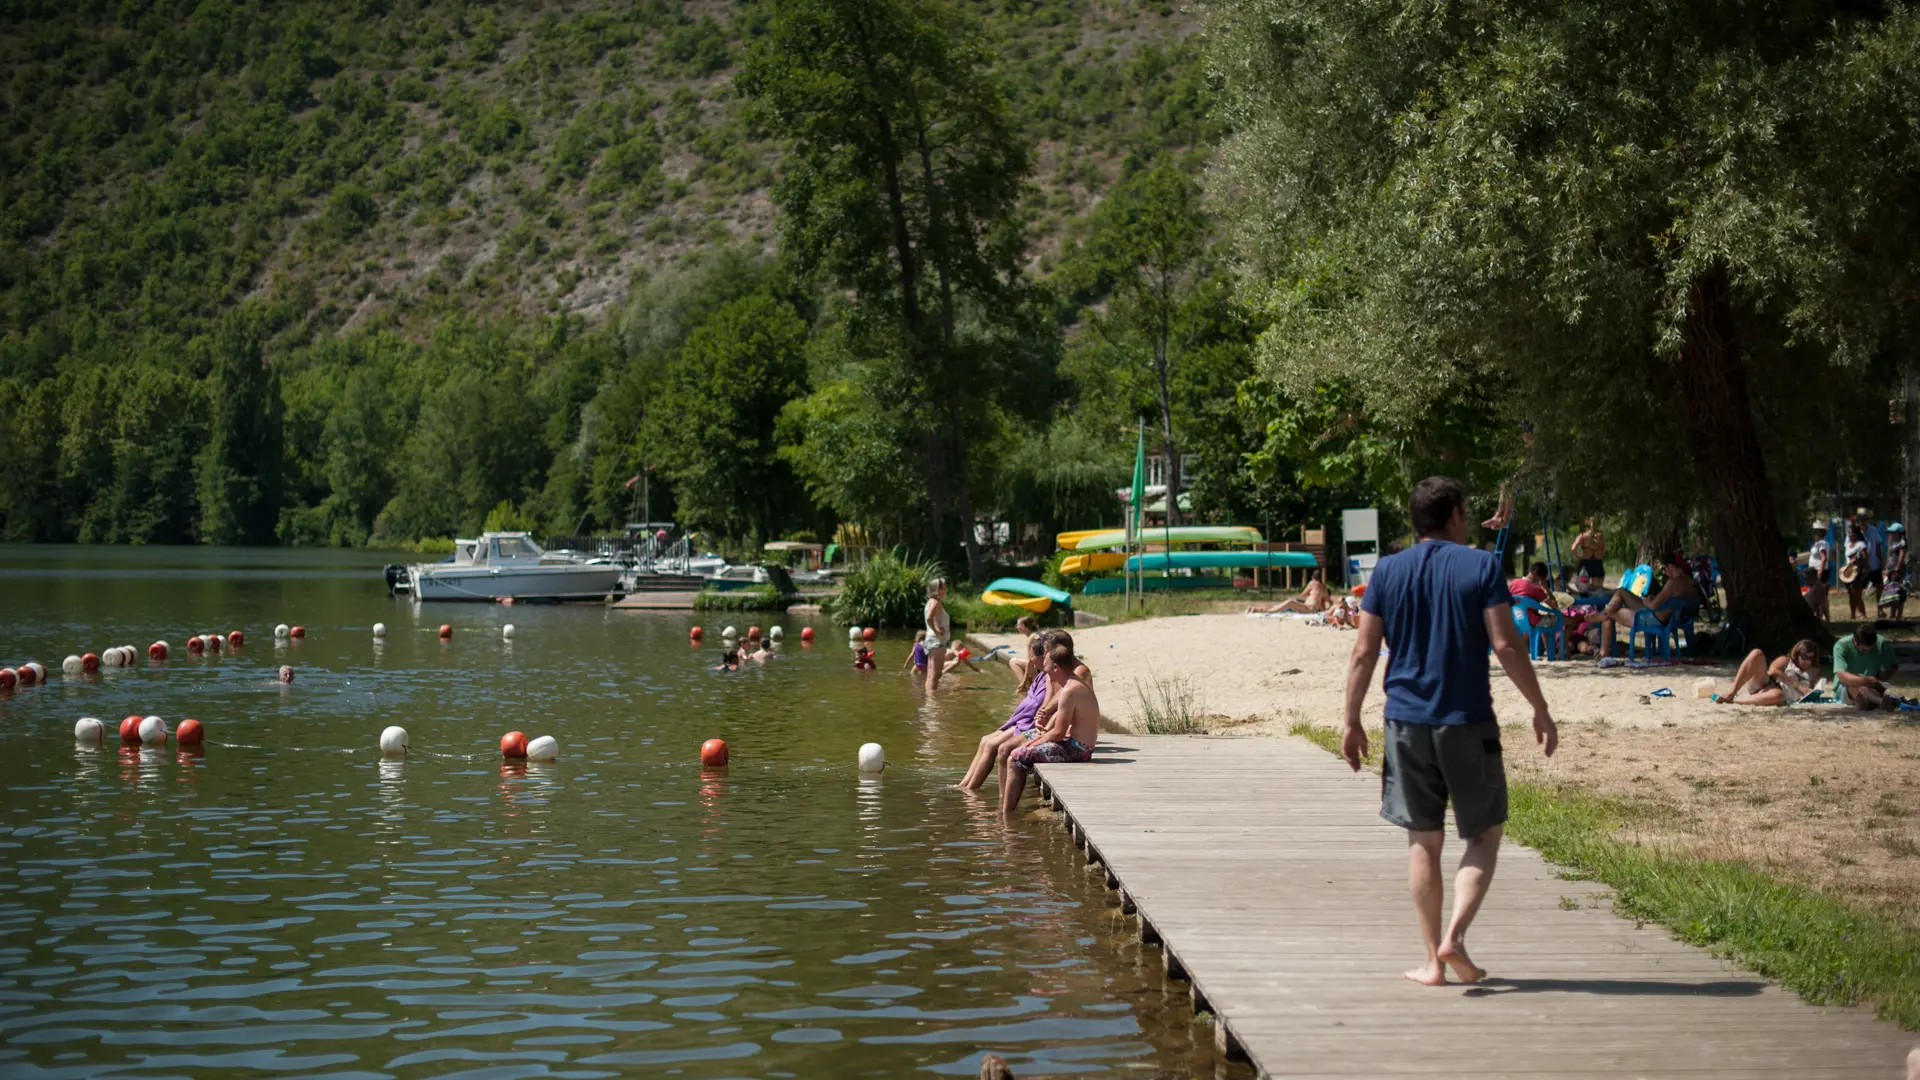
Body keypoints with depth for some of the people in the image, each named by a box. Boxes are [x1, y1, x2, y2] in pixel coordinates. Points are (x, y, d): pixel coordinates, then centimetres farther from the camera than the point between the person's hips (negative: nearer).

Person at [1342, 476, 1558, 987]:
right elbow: (1506, 645, -9)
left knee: (1423, 841, 10)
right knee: (1485, 834, 9)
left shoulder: (1387, 572, 4)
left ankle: (1433, 960, 10)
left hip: (1407, 723, 3)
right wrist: (1541, 709, -1)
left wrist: (1352, 721, 10)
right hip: (1468, 722, -3)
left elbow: (1364, 653, 2)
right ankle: (1455, 936, -9)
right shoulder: (1480, 566, -3)